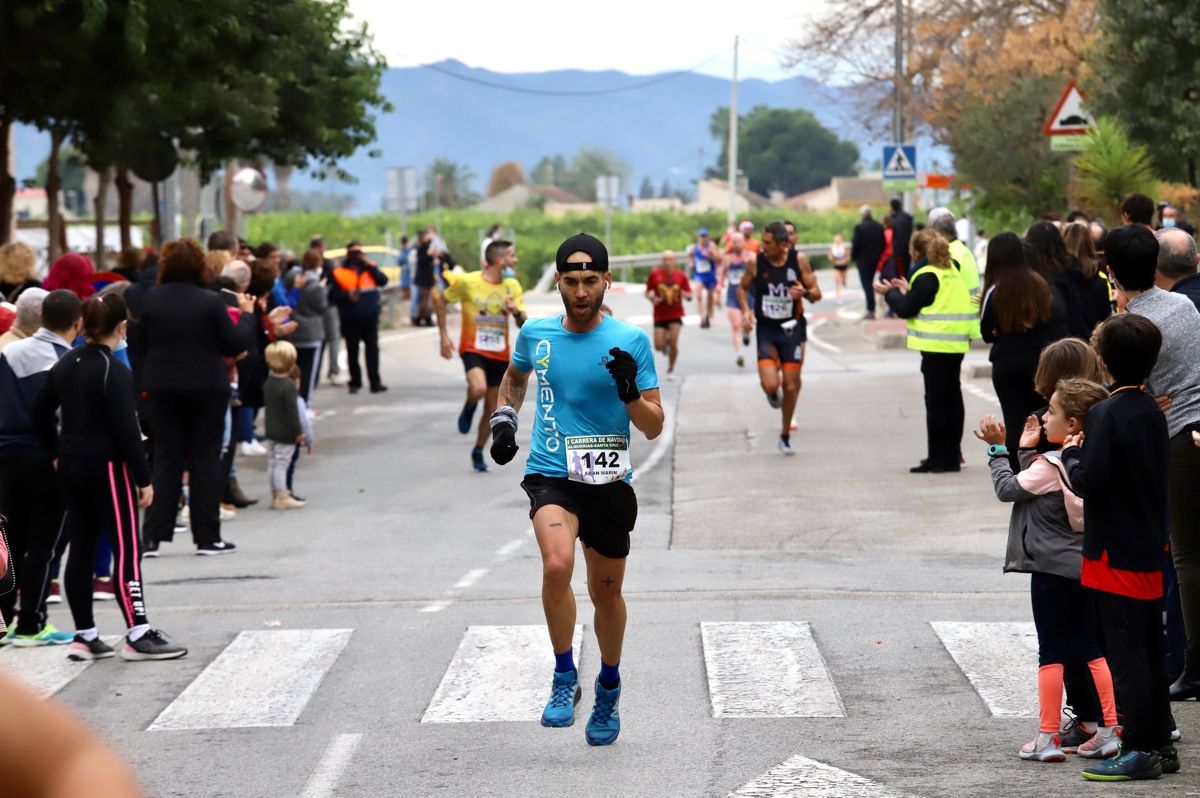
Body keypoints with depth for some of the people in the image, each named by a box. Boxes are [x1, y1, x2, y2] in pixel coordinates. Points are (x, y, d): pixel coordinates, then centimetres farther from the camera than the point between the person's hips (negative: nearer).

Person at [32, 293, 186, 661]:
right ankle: (138, 635, -6)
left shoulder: (65, 364, 8)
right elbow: (126, 429, -17)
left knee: (80, 550, 10)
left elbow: (41, 410, 14)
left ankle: (84, 636, 12)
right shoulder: (114, 371, -15)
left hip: (71, 466, 8)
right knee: (127, 550, -5)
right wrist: (143, 478, -13)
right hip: (107, 467, -8)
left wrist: (56, 452, 21)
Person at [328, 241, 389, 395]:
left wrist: (370, 266, -11)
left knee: (372, 349, -3)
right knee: (352, 352, 4)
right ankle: (355, 382, 14)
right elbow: (333, 295, -2)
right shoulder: (339, 273, 2)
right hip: (350, 319, -1)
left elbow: (383, 281, -3)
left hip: (370, 317, 1)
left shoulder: (369, 267, 10)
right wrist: (347, 295, -19)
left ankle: (375, 382, -3)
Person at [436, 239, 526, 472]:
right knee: (479, 389, -33)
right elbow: (441, 300, 3)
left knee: (492, 409, 8)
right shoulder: (468, 282, -11)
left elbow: (523, 324, 2)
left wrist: (516, 312, -22)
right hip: (473, 349, -4)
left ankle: (478, 452, 29)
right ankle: (469, 409, 3)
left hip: (500, 354, 4)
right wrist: (444, 335, -1)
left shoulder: (512, 286, 1)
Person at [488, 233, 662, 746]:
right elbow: (515, 375, 27)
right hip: (550, 475, 0)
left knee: (606, 590, 12)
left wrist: (630, 392, -22)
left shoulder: (631, 342, -4)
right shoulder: (536, 334, 2)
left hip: (610, 483, 0)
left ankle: (609, 688, 38)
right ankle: (564, 679, -12)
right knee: (557, 563, -28)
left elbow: (654, 428, -4)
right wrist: (503, 419, 12)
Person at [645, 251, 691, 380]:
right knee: (659, 346, -7)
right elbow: (648, 292, 6)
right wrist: (652, 298, -15)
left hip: (676, 314, 0)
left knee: (673, 342, -14)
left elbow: (689, 294, 6)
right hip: (660, 315, 0)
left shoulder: (681, 276, -1)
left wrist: (685, 294, -17)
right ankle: (666, 344, 33)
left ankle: (671, 370, 9)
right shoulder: (654, 274, -3)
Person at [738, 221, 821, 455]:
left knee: (791, 385, 2)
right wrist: (746, 310, -9)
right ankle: (773, 395, 23)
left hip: (792, 329, 1)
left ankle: (785, 436, 22)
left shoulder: (799, 261, -7)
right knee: (770, 385, -17)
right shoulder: (755, 263, -8)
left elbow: (816, 293, 1)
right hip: (766, 331, -1)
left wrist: (805, 292, -22)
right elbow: (742, 288, 9)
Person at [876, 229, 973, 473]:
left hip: (936, 347, -9)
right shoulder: (951, 272, 13)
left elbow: (906, 309, -12)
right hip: (955, 345, 9)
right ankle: (952, 456, 18)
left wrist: (890, 293, 5)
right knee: (952, 399, 13)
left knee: (936, 401, -4)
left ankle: (938, 459, -3)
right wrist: (908, 290, 23)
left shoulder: (927, 276, -13)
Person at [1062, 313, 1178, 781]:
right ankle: (1159, 742, 19)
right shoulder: (1153, 412, 7)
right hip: (1150, 549, 8)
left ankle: (1139, 750, -3)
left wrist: (1072, 454, -3)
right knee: (1149, 650, 14)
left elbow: (1089, 482, -22)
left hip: (1115, 553, -8)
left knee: (1125, 652, -4)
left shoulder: (1105, 415, -17)